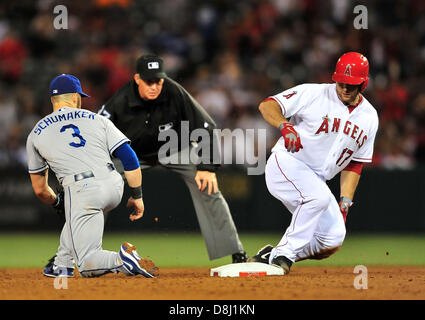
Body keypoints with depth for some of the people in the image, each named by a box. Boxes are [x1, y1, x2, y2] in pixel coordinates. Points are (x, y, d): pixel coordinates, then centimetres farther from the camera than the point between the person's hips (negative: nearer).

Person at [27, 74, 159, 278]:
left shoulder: (36, 133, 18)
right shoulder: (97, 120, 18)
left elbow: (39, 190, 24)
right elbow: (129, 157, 7)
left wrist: (57, 202, 44)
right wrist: (137, 196, 14)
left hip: (82, 190, -3)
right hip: (114, 187, 3)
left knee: (87, 265, 0)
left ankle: (122, 260, -28)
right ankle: (63, 264, 30)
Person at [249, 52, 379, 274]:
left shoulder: (369, 118, 6)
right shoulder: (313, 94, -11)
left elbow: (354, 163, 12)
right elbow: (267, 105, -15)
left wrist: (345, 201, 0)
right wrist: (285, 126, -36)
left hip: (316, 179, 7)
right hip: (286, 164, -7)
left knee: (333, 241, -7)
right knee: (319, 197, -35)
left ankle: (270, 256, 8)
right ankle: (284, 254, -23)